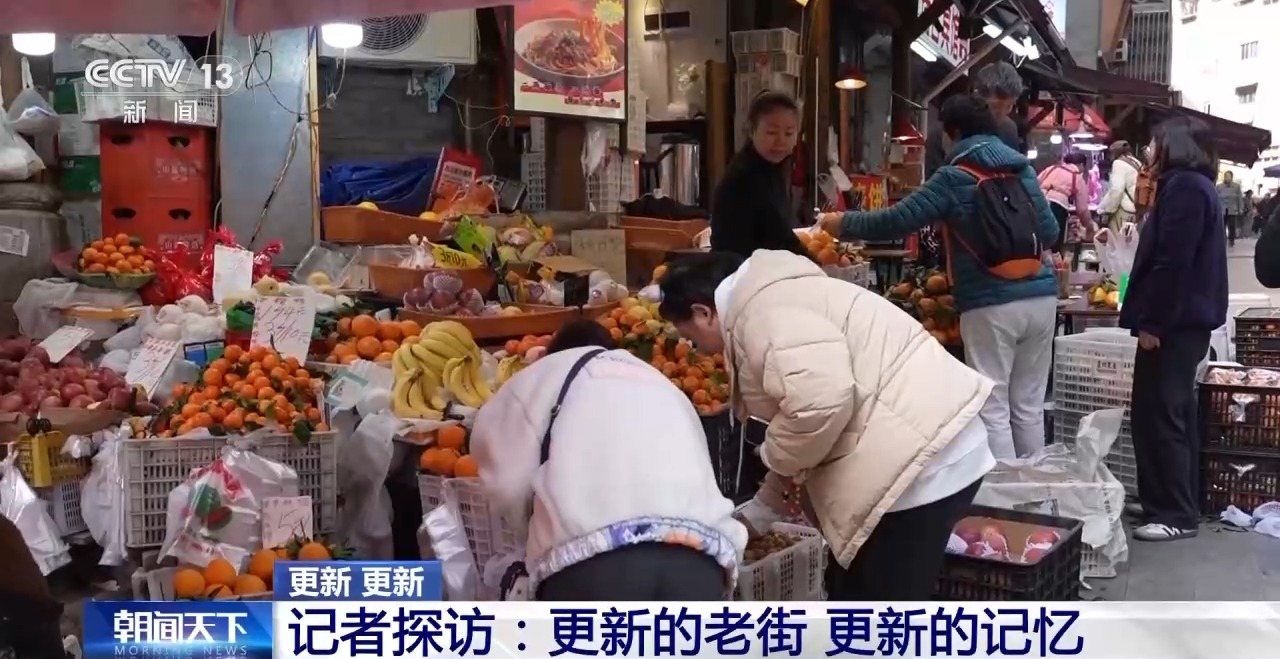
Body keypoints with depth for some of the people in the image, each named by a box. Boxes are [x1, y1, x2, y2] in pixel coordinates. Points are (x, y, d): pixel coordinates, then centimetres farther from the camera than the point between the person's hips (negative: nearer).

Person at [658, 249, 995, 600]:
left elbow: (820, 401, -29)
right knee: (852, 595, 21)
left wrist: (778, 459, -9)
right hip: (919, 450, 11)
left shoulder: (764, 309, -14)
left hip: (923, 460, -11)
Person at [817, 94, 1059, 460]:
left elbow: (897, 221, -7)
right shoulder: (1024, 171, 13)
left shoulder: (954, 178, -3)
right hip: (1041, 297, 6)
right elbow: (1050, 233, 17)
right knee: (1029, 406, 13)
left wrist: (841, 224, 4)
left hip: (991, 304, -6)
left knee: (993, 410, 0)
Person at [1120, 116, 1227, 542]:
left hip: (1174, 323, -11)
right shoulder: (1196, 186, 18)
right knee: (1175, 413, 15)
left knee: (1157, 415, -7)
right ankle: (1179, 504, 22)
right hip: (1186, 321, 11)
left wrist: (1151, 321, -22)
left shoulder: (1183, 187, -15)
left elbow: (1172, 262, -23)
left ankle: (1175, 514, -3)